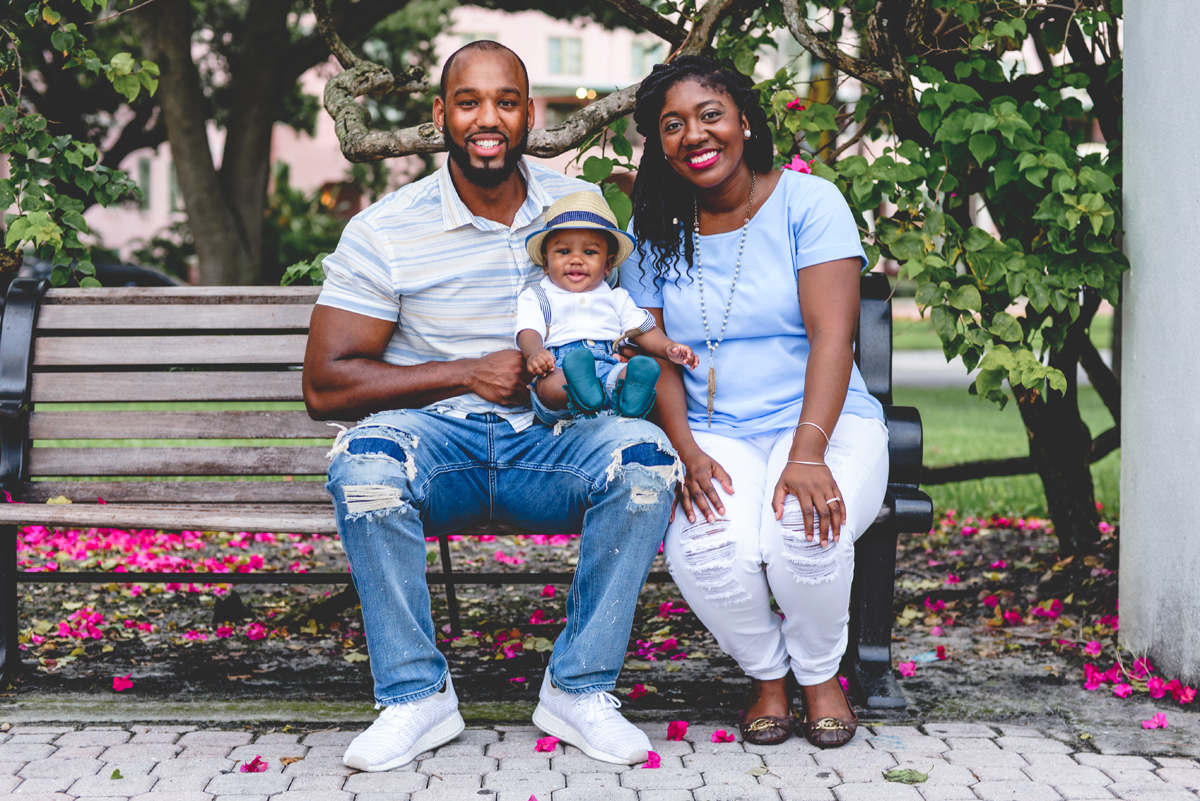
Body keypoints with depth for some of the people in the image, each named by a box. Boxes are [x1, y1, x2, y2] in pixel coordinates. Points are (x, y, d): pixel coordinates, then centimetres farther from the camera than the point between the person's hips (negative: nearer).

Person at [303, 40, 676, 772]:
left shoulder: (581, 208, 7)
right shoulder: (384, 232, -3)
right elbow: (326, 386, -6)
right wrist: (469, 373, -13)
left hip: (548, 440, 2)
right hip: (438, 443, -2)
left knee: (645, 452, -28)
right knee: (365, 458, -35)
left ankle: (578, 689, -16)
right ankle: (417, 696, -19)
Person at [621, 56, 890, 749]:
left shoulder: (809, 203, -1)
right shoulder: (656, 236, 10)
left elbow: (831, 334, -11)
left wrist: (808, 454, -26)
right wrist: (688, 452, -15)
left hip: (826, 422, -2)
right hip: (715, 437, 2)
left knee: (807, 532, -35)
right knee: (705, 552, -31)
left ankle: (820, 673, -2)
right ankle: (766, 673, 2)